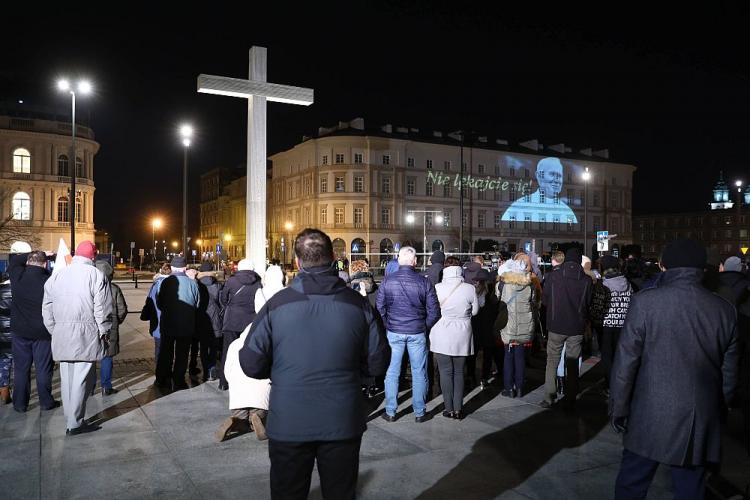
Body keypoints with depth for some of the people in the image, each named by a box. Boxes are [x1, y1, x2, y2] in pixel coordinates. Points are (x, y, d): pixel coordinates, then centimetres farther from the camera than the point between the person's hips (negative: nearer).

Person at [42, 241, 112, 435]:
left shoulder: (56, 276, 11)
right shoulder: (95, 275, -7)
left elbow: (47, 309, 13)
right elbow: (102, 308, -10)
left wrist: (54, 331, 21)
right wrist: (105, 332, 1)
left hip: (62, 337, 6)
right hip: (86, 336, -6)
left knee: (67, 379, 13)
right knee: (82, 379, 0)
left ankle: (71, 420, 20)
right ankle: (75, 423, 4)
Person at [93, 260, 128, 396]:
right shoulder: (114, 289, -7)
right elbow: (122, 310, -2)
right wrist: (116, 322, 14)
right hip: (109, 329, 0)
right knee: (106, 358, 8)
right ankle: (106, 387, 12)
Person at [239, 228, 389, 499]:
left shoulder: (277, 304, -12)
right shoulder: (359, 304, -8)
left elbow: (251, 365, -9)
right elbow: (377, 364, -3)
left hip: (288, 425, -1)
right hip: (343, 423, 1)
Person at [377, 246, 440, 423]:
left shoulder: (387, 280, -5)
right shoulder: (424, 282, -7)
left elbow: (380, 308, -3)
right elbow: (434, 311, -5)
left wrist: (387, 326, 10)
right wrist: (424, 327, 9)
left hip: (393, 332, 1)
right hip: (417, 333, 0)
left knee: (392, 373, 10)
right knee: (419, 373, 11)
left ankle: (390, 412, 17)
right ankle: (419, 412, 19)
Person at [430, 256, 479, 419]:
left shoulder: (437, 288, -11)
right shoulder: (470, 288, -9)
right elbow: (475, 311, 3)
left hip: (442, 336, -1)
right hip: (462, 336, 1)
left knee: (446, 372, 8)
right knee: (459, 372, 13)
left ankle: (449, 409, 12)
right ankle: (458, 409, 14)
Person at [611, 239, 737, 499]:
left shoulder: (645, 302, -12)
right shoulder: (725, 310, -1)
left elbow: (626, 360, -11)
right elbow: (729, 370, 6)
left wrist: (618, 407, 0)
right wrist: (717, 407, 20)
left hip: (650, 419, -3)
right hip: (701, 424, 4)